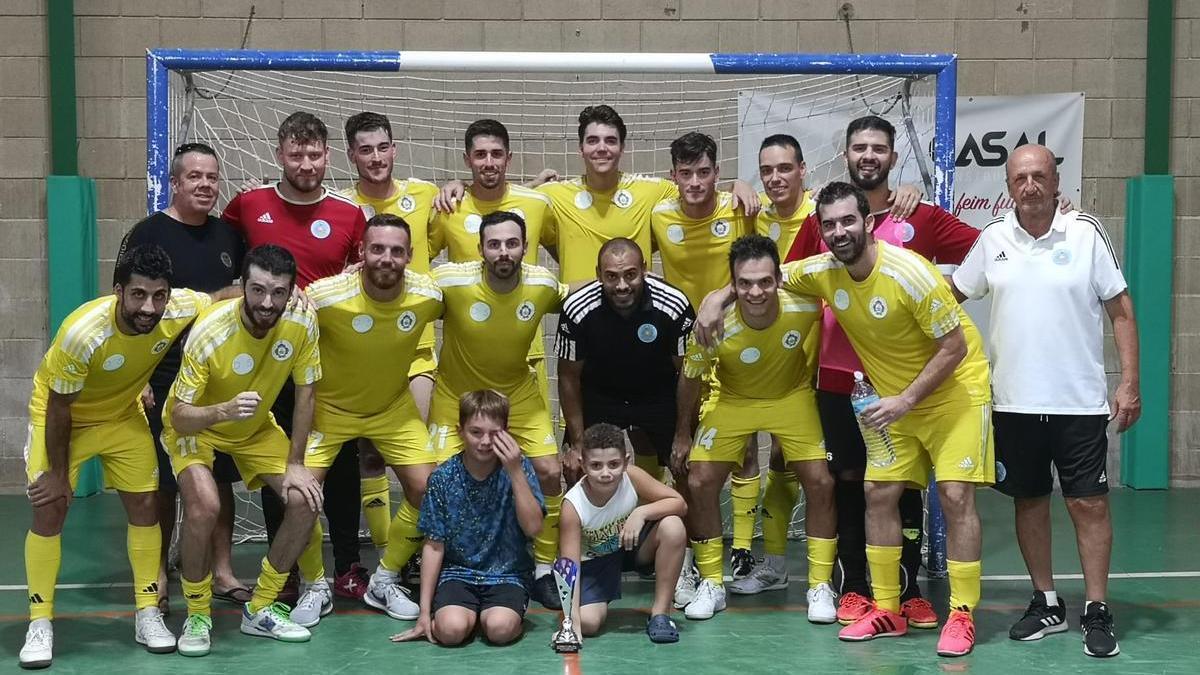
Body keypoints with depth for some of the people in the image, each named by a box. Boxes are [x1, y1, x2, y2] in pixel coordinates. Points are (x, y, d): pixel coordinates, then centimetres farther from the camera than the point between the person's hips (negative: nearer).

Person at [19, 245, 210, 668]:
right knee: (49, 509, -8)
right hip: (61, 414, -4)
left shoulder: (180, 309, -28)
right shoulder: (83, 333, -38)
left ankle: (148, 615, 15)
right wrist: (58, 472, -13)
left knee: (145, 504, 2)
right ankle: (40, 625, 4)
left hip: (123, 415, 4)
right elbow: (58, 408, -23)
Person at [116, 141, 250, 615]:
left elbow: (246, 287, 22)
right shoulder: (149, 234, -6)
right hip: (164, 379, -5)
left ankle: (223, 572, 20)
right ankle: (156, 580, 13)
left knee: (221, 477, 10)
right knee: (163, 482, 2)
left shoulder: (227, 234, 9)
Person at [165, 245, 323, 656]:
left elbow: (304, 395, -10)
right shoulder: (210, 332, -33)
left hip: (257, 428, 4)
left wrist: (295, 464, -11)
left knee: (305, 500, -11)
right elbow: (179, 417, -30)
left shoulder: (301, 320, -23)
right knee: (203, 506, -29)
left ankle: (261, 610, 9)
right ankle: (197, 615, -5)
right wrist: (223, 410, -50)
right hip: (196, 425, -4)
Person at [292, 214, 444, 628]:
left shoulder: (428, 295, -22)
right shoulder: (325, 297, -32)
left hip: (393, 406, 3)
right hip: (329, 406, -2)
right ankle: (316, 588, 12)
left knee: (428, 489, -4)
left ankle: (384, 582, 19)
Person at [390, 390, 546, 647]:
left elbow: (533, 527, -16)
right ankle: (471, 612, 7)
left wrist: (516, 472, -24)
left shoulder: (519, 469, -6)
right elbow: (434, 546, -1)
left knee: (500, 629, -29)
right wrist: (425, 612, -2)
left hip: (507, 574, -1)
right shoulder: (443, 477, -5)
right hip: (458, 571, 1)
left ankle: (486, 613, 5)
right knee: (451, 629, -27)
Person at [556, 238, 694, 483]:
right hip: (598, 395, 0)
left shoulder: (675, 305, -27)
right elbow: (569, 377, -10)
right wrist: (577, 444, -7)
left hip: (658, 395, 0)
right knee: (577, 470, -6)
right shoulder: (576, 309, -25)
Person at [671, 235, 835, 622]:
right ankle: (711, 584, 11)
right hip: (733, 401, 0)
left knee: (820, 483, -9)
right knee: (699, 483, -7)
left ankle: (821, 587, 8)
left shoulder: (804, 306, -33)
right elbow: (690, 378, -12)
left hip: (792, 396, 0)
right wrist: (682, 434, -1)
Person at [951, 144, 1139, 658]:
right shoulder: (993, 240, 4)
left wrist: (1129, 382, -6)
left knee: (1088, 503, -1)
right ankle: (1047, 605, 24)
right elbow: (952, 292, 17)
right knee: (1029, 501, 10)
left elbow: (1121, 310, -1)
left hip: (1079, 402, -3)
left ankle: (1096, 612, 10)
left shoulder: (1086, 233, -3)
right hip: (1014, 402, 3)